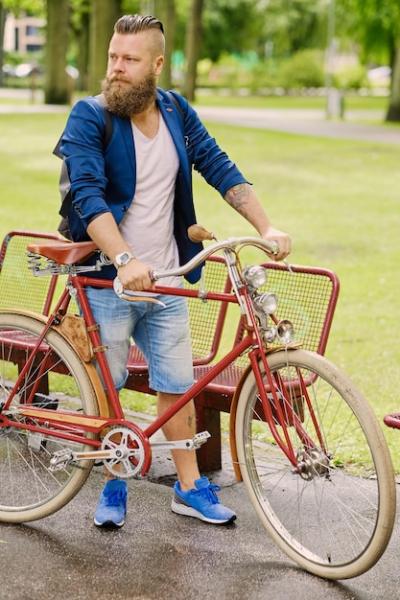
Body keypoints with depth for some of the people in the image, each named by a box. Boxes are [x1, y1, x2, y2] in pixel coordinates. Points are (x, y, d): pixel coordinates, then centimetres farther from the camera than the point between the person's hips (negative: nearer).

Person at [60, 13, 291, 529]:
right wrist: (124, 260, -38)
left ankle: (190, 488, 21)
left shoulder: (177, 113, 3)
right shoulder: (89, 117, -12)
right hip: (106, 281, -4)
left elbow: (220, 170, 4)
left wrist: (266, 228, -8)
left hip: (165, 282, 4)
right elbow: (88, 195, -24)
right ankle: (112, 485, 24)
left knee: (177, 384, 10)